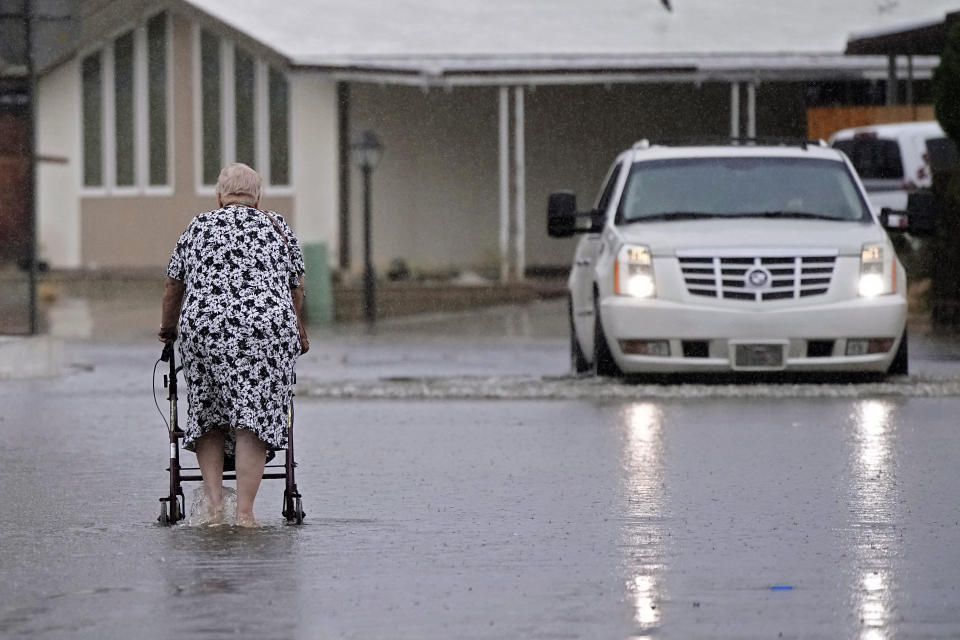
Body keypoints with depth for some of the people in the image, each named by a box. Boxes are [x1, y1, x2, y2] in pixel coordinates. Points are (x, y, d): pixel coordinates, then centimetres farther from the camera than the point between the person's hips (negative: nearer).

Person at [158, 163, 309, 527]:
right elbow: (295, 290, 24)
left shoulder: (198, 228, 18)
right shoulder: (278, 230, 18)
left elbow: (173, 285, 24)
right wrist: (298, 334, 39)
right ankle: (245, 513, -10)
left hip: (203, 328, 1)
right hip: (268, 329, -1)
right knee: (253, 420, -3)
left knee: (207, 417, 14)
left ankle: (214, 503, 4)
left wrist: (168, 329, 40)